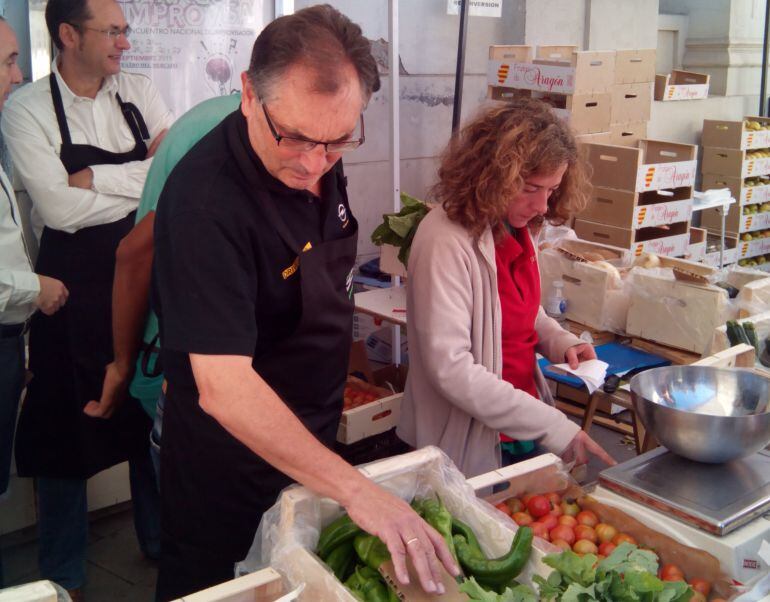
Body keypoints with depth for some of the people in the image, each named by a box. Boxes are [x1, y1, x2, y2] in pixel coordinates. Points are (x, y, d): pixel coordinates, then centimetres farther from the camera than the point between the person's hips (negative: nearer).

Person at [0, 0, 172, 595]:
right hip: (73, 292, -3)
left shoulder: (139, 93, 4)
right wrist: (145, 177, -11)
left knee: (153, 417, 16)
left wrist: (95, 178, -15)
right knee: (66, 432, 8)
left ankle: (161, 540, 38)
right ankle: (62, 576, 28)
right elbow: (60, 208, -18)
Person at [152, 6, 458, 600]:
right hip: (232, 463, -7)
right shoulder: (208, 202, -32)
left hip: (315, 438, 7)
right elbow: (222, 387, -38)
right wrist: (355, 488, -44)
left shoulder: (316, 159, -8)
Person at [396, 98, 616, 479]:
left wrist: (561, 341, -3)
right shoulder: (447, 241, -23)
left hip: (525, 430, 8)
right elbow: (451, 369, -26)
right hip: (468, 445, -7)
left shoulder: (518, 229, 0)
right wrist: (555, 428, -26)